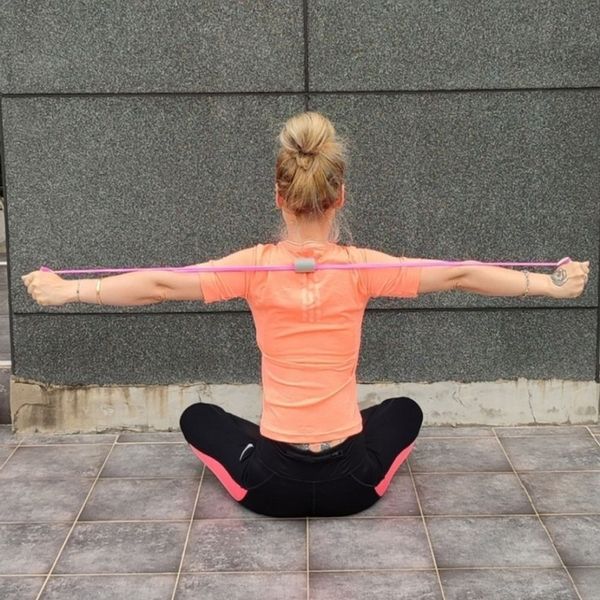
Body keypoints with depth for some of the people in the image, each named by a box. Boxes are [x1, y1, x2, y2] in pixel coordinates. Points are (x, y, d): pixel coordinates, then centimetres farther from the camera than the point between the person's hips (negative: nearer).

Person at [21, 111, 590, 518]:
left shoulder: (256, 267, -10)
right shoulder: (361, 267, -10)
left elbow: (158, 284, -10)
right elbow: (460, 275, -6)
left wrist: (64, 290, -1)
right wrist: (554, 284, 3)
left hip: (273, 486, -1)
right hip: (350, 484, 1)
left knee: (197, 416, 28)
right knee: (405, 409, 33)